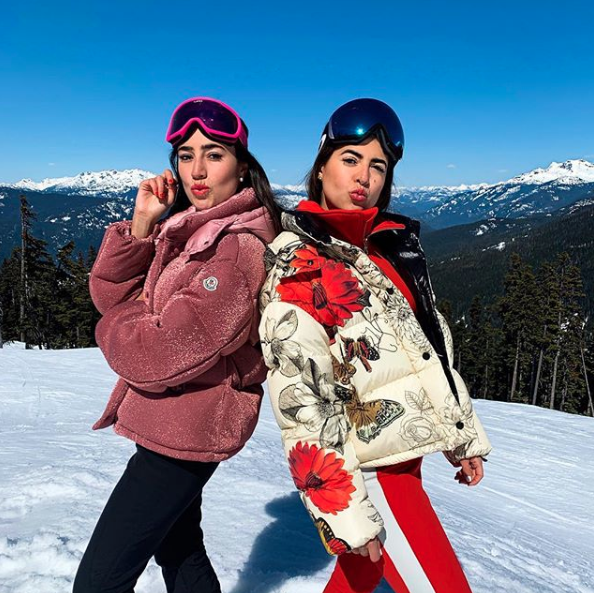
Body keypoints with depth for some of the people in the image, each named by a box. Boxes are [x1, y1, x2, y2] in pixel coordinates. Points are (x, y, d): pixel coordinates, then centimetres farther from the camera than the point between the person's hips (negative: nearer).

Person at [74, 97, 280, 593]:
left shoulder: (241, 245, -22)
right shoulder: (186, 227, 6)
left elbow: (161, 355, -25)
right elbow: (112, 294, 4)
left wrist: (115, 326, -5)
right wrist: (141, 224, -10)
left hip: (185, 428, -9)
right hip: (172, 423, 9)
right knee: (179, 550, 26)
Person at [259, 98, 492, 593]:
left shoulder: (391, 245, 8)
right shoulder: (298, 265, -15)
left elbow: (433, 349, 14)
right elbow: (300, 400, -19)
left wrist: (464, 435, 16)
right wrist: (346, 512, -19)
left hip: (406, 448, 8)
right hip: (371, 467, -8)